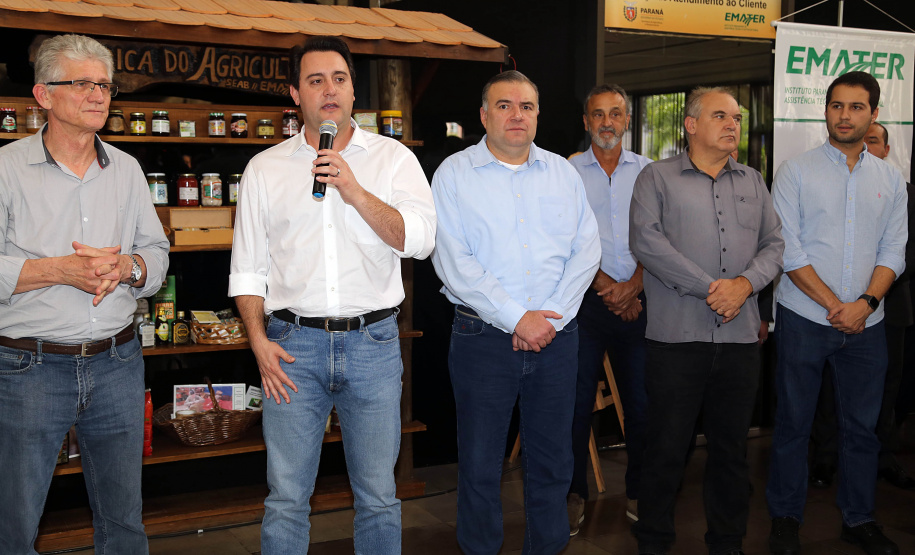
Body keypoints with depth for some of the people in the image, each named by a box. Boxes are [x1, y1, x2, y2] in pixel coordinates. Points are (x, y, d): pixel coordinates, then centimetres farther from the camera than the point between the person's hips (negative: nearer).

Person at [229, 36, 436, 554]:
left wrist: (355, 192, -16)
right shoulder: (265, 168, 9)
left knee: (379, 496, 9)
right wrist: (259, 340, -2)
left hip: (373, 341, 0)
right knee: (286, 498, 7)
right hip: (294, 343, 1)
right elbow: (247, 268, 10)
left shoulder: (393, 157, 5)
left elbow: (420, 238, -7)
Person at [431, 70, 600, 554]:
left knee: (551, 460, 12)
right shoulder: (454, 174, -1)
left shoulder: (563, 173, 11)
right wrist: (516, 318, -15)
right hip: (483, 338, -3)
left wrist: (550, 317, -10)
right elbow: (453, 263, -11)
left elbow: (587, 249, 4)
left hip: (556, 336, 3)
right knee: (479, 465, 6)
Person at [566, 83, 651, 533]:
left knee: (641, 400, 4)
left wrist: (632, 286, -11)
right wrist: (606, 288, -10)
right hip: (584, 299, -1)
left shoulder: (648, 172, 10)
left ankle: (639, 491, 21)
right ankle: (574, 493, 15)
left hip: (637, 301, 1)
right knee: (577, 399, 1)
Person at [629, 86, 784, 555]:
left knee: (732, 446, 13)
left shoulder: (753, 182, 17)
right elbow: (645, 239, -11)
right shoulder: (657, 177, 2)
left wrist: (745, 283, -9)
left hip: (740, 336, 4)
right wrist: (710, 287, -14)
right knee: (666, 446, 2)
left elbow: (774, 243, 12)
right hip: (677, 335, -4)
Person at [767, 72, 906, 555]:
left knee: (861, 424, 11)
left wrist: (865, 303, -11)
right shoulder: (797, 171, -1)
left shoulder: (890, 179, 10)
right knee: (794, 422, 4)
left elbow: (893, 252, 6)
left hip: (865, 323, 3)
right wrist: (834, 306, -12)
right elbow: (788, 249, -8)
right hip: (804, 319, -3)